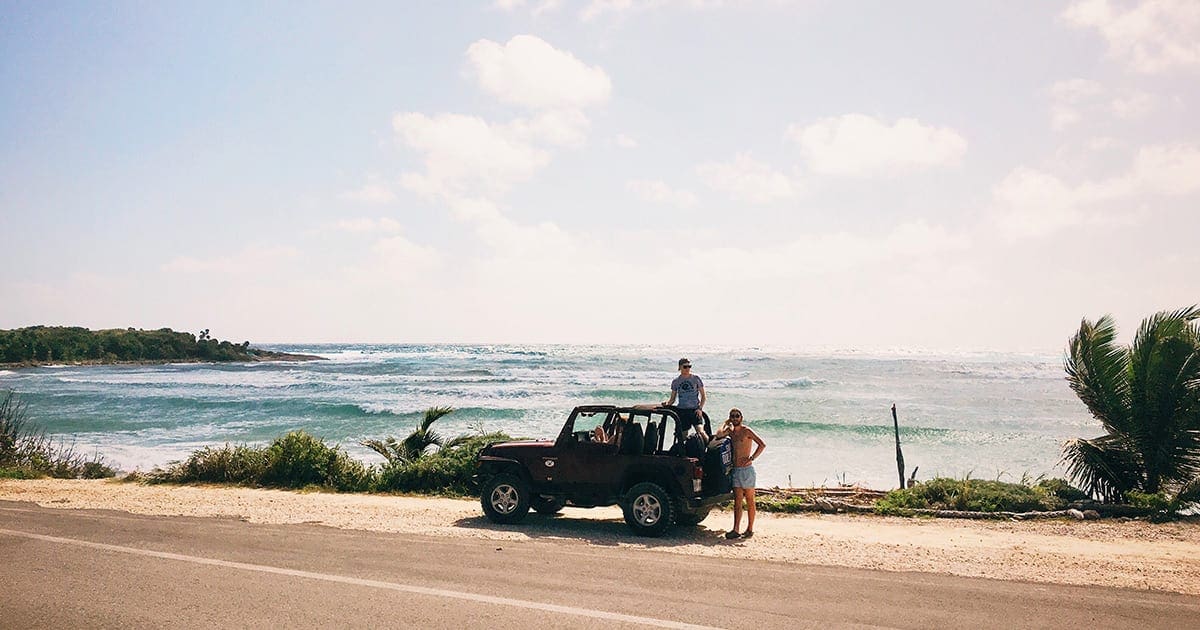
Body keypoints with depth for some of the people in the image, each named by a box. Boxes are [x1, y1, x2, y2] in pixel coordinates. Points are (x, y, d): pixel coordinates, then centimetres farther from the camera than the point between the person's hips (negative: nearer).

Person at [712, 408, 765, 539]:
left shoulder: (746, 431, -6)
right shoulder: (730, 431, 11)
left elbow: (762, 444, -14)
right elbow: (718, 435, -8)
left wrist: (752, 458, -17)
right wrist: (726, 424, 3)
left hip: (747, 469, -5)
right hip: (735, 470, 5)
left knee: (749, 501, 4)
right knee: (737, 501, 1)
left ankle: (750, 529, 10)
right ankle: (735, 530, -2)